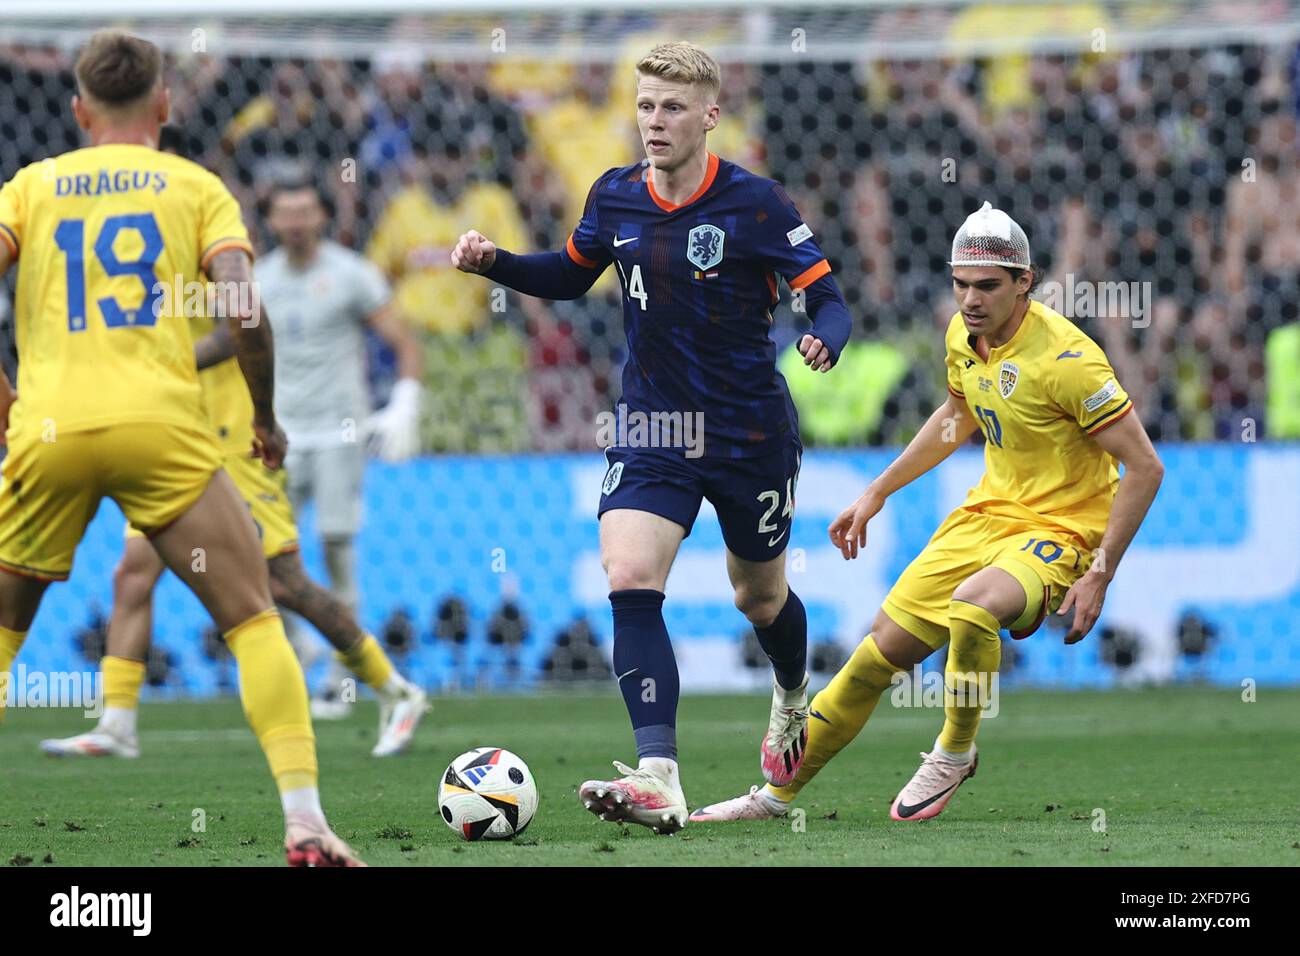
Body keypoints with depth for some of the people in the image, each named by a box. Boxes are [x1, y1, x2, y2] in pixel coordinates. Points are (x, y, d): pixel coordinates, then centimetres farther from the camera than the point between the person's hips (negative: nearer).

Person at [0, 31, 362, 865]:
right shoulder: (194, 186, 11)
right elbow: (244, 313, -2)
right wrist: (267, 418, 13)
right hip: (160, 424, -2)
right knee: (255, 622, 5)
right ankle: (304, 819, -9)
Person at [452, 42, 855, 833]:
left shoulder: (754, 202, -13)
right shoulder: (615, 198, 0)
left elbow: (828, 297, -12)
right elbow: (570, 276, 18)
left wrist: (826, 342, -35)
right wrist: (494, 263, 1)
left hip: (751, 435, -3)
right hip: (651, 432, 3)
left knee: (759, 595, 16)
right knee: (630, 580, -20)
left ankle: (794, 700, 52)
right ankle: (659, 779, -27)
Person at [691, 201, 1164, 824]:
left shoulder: (1066, 358, -22)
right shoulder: (964, 335, 1)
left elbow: (1145, 467, -20)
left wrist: (1099, 575, -22)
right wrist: (877, 492, 24)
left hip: (1059, 530, -7)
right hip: (988, 511, 7)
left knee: (972, 606, -37)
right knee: (881, 651, 1)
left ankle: (954, 754, -11)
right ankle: (776, 795, 14)